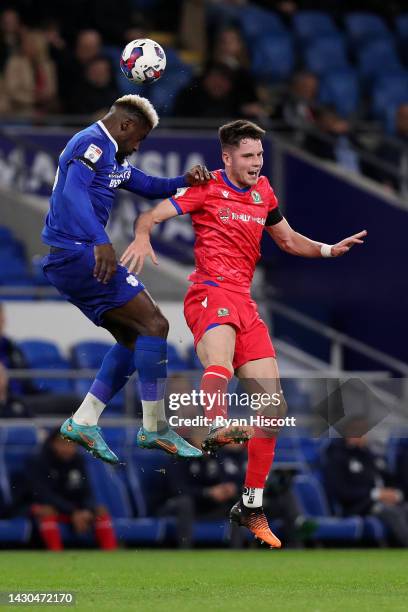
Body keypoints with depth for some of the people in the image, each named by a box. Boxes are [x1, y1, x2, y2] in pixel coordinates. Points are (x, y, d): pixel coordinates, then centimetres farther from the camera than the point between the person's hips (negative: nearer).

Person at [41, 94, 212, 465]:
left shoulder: (112, 157, 24)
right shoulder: (93, 143, -10)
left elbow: (149, 186, 29)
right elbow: (74, 191, -27)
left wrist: (186, 180, 8)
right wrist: (101, 241, -39)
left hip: (66, 262, 11)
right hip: (79, 254, -11)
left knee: (133, 338, 14)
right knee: (154, 325, -10)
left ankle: (83, 422, 8)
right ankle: (155, 429, -9)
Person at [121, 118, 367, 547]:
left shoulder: (263, 191, 17)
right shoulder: (209, 187, -1)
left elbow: (288, 240, 31)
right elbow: (152, 215, -8)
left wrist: (329, 250, 16)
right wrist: (142, 237, -30)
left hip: (244, 302, 7)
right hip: (212, 292, -7)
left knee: (273, 406, 4)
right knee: (220, 363, -40)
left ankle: (251, 508, 15)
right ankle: (219, 430, -68)